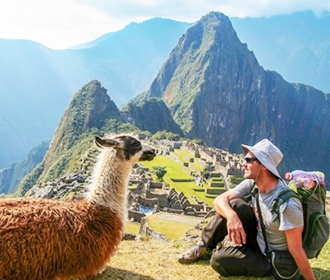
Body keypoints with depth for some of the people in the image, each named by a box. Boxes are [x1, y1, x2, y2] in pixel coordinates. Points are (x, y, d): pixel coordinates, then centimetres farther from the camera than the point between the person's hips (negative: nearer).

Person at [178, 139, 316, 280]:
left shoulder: (287, 204, -31)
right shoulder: (251, 184, -10)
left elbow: (296, 249, -26)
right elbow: (220, 200, -16)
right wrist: (231, 216, -37)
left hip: (270, 258, -6)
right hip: (255, 239, 6)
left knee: (219, 259, -26)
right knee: (235, 205, -19)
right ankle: (205, 245, 1)